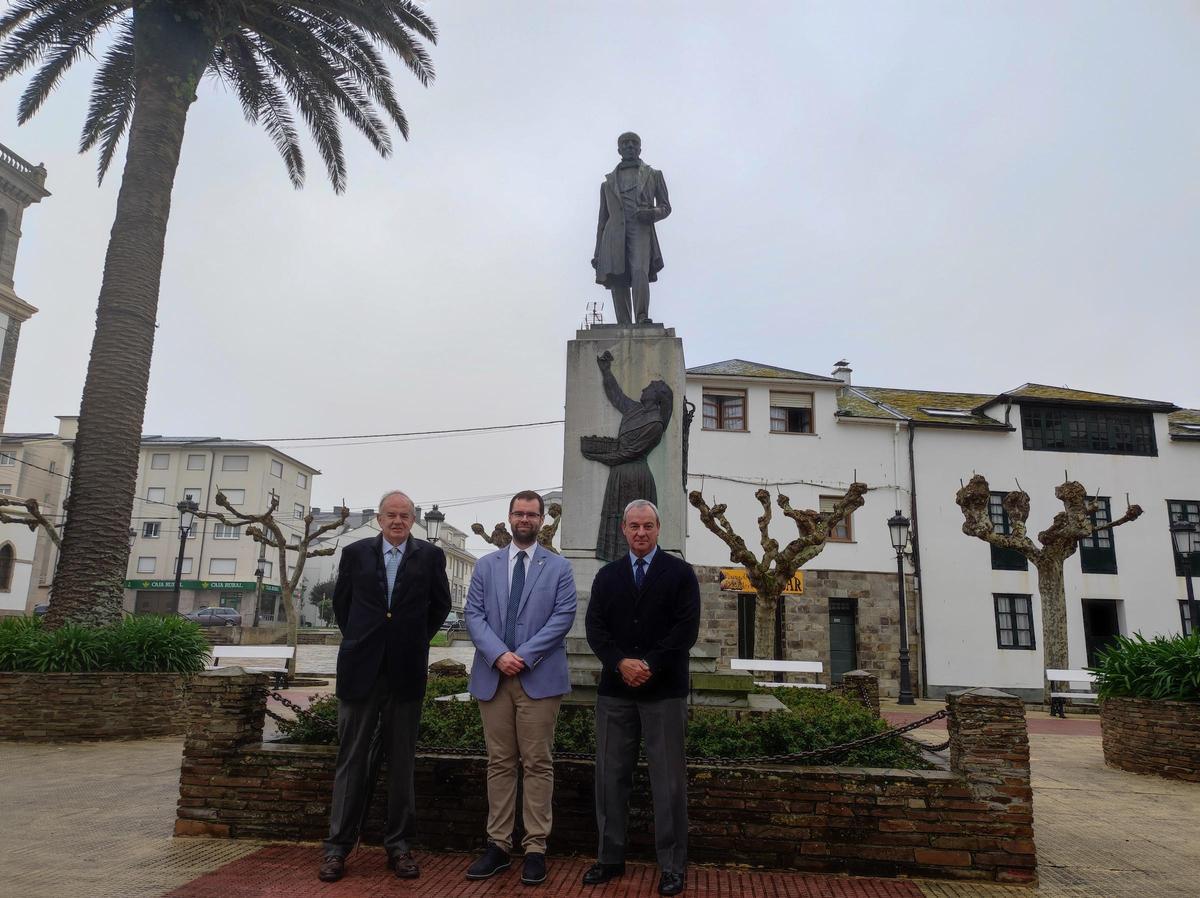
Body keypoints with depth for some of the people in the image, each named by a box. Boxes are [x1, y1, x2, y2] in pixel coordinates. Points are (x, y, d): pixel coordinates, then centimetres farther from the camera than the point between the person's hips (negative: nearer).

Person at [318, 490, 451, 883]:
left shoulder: (430, 556, 1)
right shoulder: (355, 552, 4)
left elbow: (440, 604, 11)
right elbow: (341, 601, 15)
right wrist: (358, 639, 13)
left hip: (406, 672, 0)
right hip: (361, 669, 0)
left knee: (401, 762, 8)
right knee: (351, 759, 6)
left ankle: (399, 845, 18)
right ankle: (338, 846, 15)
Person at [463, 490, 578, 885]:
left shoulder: (559, 567, 5)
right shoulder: (486, 565, 12)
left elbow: (563, 616, -4)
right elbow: (474, 615, 4)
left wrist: (524, 656, -13)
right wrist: (498, 655, -12)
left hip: (539, 677, -2)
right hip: (493, 676, 2)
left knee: (537, 764, 1)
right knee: (499, 763, 8)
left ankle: (536, 848, 9)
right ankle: (499, 845, 16)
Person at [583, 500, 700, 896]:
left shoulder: (680, 572, 2)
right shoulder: (607, 575, 11)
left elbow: (687, 628, -7)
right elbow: (595, 627, 3)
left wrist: (650, 665, -15)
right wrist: (621, 663, -13)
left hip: (665, 691, -3)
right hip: (614, 690, 3)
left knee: (668, 781, 3)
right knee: (611, 776, 8)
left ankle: (673, 865, 14)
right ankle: (611, 857, 21)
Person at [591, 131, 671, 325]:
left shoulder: (654, 175, 21)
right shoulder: (608, 182, 25)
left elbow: (666, 207, 18)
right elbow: (603, 218, 22)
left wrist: (652, 213, -7)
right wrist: (597, 253, 14)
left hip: (641, 232, -2)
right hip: (614, 235, 2)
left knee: (639, 271, -29)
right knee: (618, 283, -10)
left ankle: (642, 320, -40)